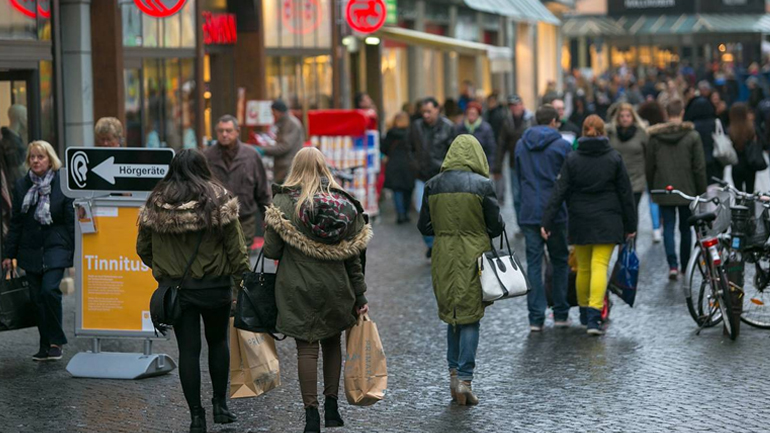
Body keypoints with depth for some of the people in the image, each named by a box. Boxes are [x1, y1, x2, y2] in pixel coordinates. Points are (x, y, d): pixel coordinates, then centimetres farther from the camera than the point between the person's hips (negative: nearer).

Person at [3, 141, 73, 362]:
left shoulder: (63, 184, -4)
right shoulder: (22, 185, 8)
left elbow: (72, 220, -4)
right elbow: (16, 222, 11)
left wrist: (75, 252, -8)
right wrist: (9, 253, 8)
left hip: (56, 248, -4)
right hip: (31, 250, 4)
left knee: (49, 290, -20)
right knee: (37, 298, 4)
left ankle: (56, 341, -5)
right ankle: (46, 346, 13)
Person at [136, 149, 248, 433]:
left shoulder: (155, 205, -2)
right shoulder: (219, 201, -10)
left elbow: (143, 249, 6)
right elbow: (236, 249, -8)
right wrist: (244, 282, 0)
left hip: (174, 288, 1)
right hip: (215, 287, -1)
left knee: (188, 350, 5)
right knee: (218, 342, 20)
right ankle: (220, 404, 22)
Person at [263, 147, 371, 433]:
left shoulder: (284, 201, -8)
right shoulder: (343, 202, 0)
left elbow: (272, 251, -8)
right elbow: (353, 254, 2)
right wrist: (359, 295, 9)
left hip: (298, 289, -3)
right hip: (335, 288, 3)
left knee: (306, 347, 2)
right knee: (332, 343, 18)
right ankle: (332, 406, 21)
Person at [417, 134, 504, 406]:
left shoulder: (433, 186, 0)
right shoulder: (482, 185, -9)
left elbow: (424, 227, 3)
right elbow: (496, 226, -6)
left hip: (444, 259, 3)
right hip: (474, 258, -3)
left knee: (453, 316, 17)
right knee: (470, 318, 3)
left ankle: (454, 373, 16)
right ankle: (465, 379, -2)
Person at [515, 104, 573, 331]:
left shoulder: (521, 145, 8)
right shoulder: (562, 145, -4)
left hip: (529, 213, 3)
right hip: (555, 212, -3)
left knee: (533, 264, 3)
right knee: (560, 261, 11)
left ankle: (536, 318, -1)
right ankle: (560, 314, 13)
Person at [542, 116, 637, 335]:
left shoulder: (572, 159, -1)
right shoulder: (614, 158, -2)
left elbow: (559, 192, -4)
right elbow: (626, 193, 1)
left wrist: (547, 221, -4)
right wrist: (630, 225, 8)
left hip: (580, 222, 2)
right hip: (607, 222, -2)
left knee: (583, 268, 14)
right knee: (600, 266, -7)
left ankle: (584, 313, 28)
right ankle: (594, 317, -19)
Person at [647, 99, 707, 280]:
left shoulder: (655, 137, -2)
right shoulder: (692, 136, -6)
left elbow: (649, 166, 3)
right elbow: (699, 167, -5)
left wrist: (652, 188, 15)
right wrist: (701, 191, 3)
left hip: (664, 190, 0)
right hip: (686, 190, 0)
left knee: (668, 227, 4)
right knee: (685, 228, 12)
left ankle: (673, 265, -11)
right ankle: (685, 266, 19)